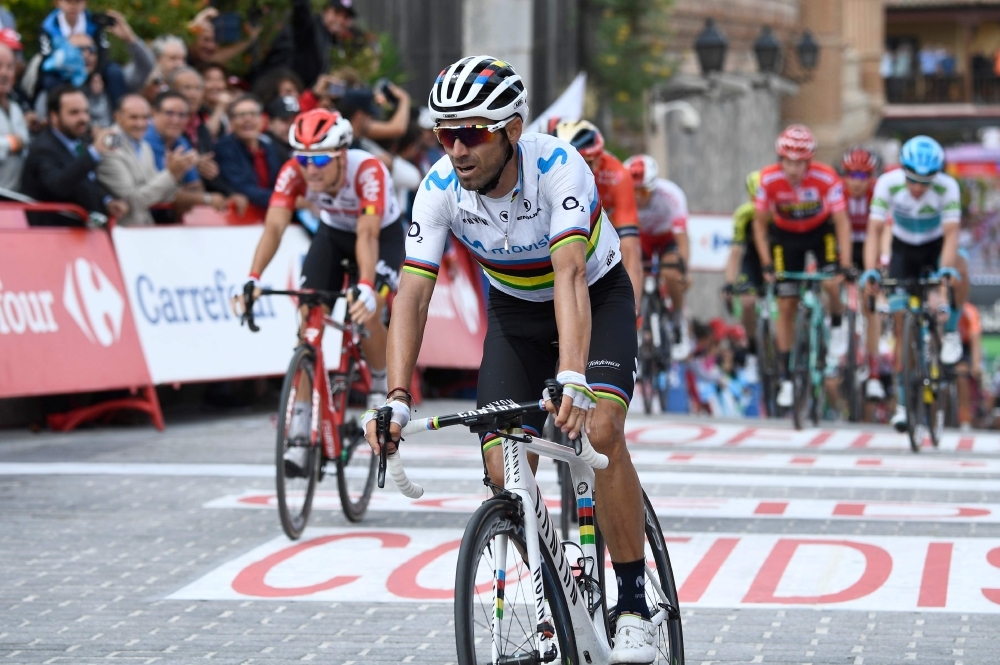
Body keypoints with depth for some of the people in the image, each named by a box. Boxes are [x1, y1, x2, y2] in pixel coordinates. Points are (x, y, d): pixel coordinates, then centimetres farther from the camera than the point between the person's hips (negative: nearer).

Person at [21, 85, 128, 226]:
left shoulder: (78, 140, 9)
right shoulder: (44, 149, -15)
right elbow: (58, 186, -35)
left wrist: (107, 201, 2)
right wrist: (94, 153, -42)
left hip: (85, 229, 8)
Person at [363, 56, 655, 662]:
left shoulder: (559, 168, -33)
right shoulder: (439, 190, -22)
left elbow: (569, 276, -44)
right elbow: (413, 295, -24)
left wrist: (572, 379, -57)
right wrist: (396, 401, -37)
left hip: (597, 296, -4)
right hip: (515, 310, 4)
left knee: (600, 430, -26)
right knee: (504, 465, -11)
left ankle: (635, 602, -13)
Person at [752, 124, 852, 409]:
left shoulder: (826, 179, -31)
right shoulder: (769, 179, -28)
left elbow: (842, 222, -25)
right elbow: (760, 224, -15)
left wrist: (845, 266, -31)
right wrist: (766, 265, -21)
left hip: (821, 231, -1)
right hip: (785, 236, 1)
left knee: (831, 283, -26)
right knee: (786, 306, -3)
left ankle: (837, 328, 8)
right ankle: (786, 379, 4)